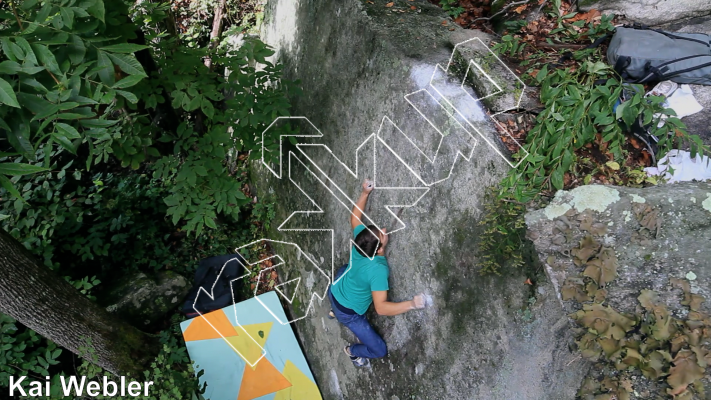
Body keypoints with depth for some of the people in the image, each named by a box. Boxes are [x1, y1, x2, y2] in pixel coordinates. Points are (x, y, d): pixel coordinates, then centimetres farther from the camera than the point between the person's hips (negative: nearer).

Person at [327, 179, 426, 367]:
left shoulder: (360, 239, -22)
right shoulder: (378, 270, -39)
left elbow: (355, 217, -2)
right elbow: (381, 308, -40)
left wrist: (365, 193, -6)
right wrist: (412, 304, -50)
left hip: (335, 291, 7)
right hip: (348, 313, -7)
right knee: (379, 350, 6)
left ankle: (335, 311, 54)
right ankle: (352, 351, 37)